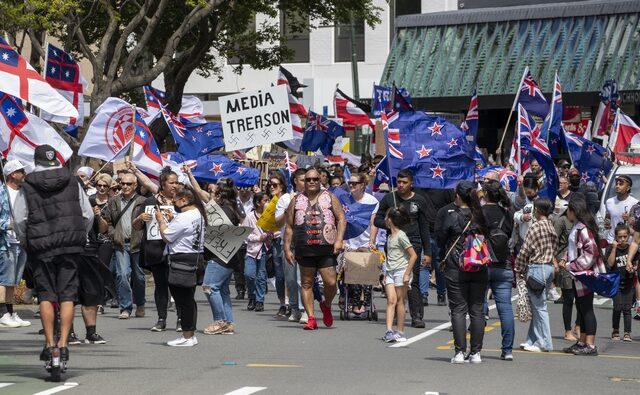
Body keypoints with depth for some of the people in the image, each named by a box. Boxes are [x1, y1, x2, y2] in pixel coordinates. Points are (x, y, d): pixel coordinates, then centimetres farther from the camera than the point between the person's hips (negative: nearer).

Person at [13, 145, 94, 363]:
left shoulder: (27, 187, -1)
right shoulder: (73, 183, 5)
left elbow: (19, 220, 0)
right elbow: (88, 215, 7)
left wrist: (25, 241, 16)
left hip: (41, 246, -1)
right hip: (70, 247, 1)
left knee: (46, 295, 5)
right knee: (67, 295, 3)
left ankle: (50, 343, 0)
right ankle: (63, 343, -4)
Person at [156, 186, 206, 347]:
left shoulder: (184, 218, -19)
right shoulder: (198, 214, 13)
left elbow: (167, 236, -16)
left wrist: (161, 220, -2)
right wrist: (171, 219, 14)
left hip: (183, 259, -10)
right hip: (196, 257, 10)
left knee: (182, 298, -3)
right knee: (189, 298, 16)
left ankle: (187, 336, 0)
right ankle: (191, 335, 22)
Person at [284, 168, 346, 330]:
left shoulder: (329, 197, 9)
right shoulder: (296, 200, 12)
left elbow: (341, 218, 5)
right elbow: (289, 227, 13)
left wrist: (339, 240, -8)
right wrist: (287, 248, 7)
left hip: (326, 248, -1)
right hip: (304, 249, 1)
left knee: (330, 282, -7)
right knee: (307, 284, 1)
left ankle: (326, 306, 23)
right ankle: (311, 318, 5)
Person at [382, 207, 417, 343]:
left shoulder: (401, 236, -9)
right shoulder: (390, 237, 15)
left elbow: (413, 255, -12)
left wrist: (407, 274, -14)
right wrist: (386, 274, 17)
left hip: (401, 271, -6)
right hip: (390, 272, 6)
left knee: (399, 301, -1)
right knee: (391, 300, -6)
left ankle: (400, 332, 6)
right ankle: (389, 331, -15)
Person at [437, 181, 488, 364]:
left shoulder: (453, 216, -8)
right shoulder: (481, 216, 2)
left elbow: (441, 239, 0)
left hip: (456, 269, -3)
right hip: (480, 270, 3)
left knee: (458, 309, 0)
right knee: (477, 310, 7)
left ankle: (460, 352, -4)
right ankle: (476, 352, 7)